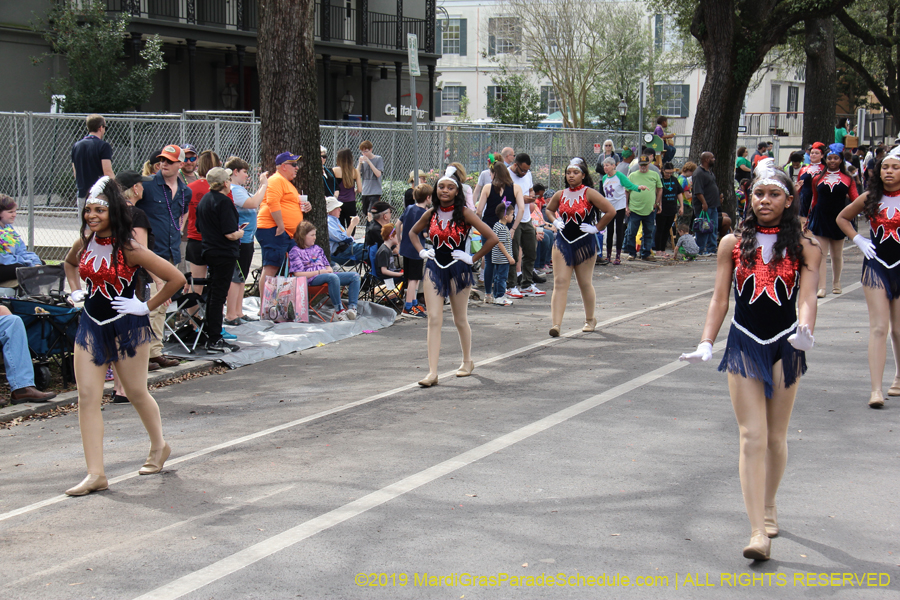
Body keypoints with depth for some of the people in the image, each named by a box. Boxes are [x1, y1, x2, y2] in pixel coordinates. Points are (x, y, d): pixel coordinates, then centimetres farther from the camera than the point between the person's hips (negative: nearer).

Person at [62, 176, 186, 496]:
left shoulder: (129, 249, -17)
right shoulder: (84, 243, 1)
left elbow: (176, 278, -18)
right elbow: (69, 263, 27)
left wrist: (146, 306, -13)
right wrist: (75, 290, 10)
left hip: (127, 327, -5)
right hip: (91, 324, 5)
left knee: (136, 393, 11)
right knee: (87, 397, -4)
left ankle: (159, 446, 38)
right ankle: (95, 473, -2)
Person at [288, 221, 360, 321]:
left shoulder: (317, 249, 25)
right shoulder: (295, 251, 2)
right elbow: (298, 274, -10)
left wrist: (329, 269, 0)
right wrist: (319, 272, -14)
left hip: (325, 274, 8)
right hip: (310, 279, -8)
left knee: (355, 276, -9)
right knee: (333, 277, -40)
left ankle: (352, 308, -23)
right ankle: (339, 310, -35)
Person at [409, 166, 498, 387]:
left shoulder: (464, 213, -9)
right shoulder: (431, 213, 3)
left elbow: (491, 238, -12)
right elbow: (413, 232, 23)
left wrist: (473, 258, -8)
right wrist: (421, 251, 9)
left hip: (458, 269, -3)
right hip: (434, 269, 3)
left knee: (460, 320, 11)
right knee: (433, 319, -7)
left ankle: (467, 361, 34)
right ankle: (432, 372, -11)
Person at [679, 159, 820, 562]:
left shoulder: (803, 248, 0)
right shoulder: (733, 244, 2)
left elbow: (807, 296, -12)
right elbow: (720, 299, 2)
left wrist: (805, 330, -32)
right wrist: (706, 344, -9)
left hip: (785, 347, 0)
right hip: (744, 345, 0)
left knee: (776, 438, 11)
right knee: (752, 438, -8)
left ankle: (768, 505, 37)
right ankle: (759, 532, -12)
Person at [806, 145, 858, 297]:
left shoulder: (848, 179, 4)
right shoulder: (818, 179, 7)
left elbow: (855, 198, -3)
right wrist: (809, 218, 12)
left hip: (839, 218, 0)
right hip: (820, 217, 0)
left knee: (837, 255, 12)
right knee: (821, 254, -8)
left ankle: (836, 283, 30)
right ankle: (821, 287, -9)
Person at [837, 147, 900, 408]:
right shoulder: (869, 199, 2)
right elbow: (842, 218, 18)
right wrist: (858, 240, 5)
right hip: (876, 265, 1)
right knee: (878, 328, -7)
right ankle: (876, 389, -11)